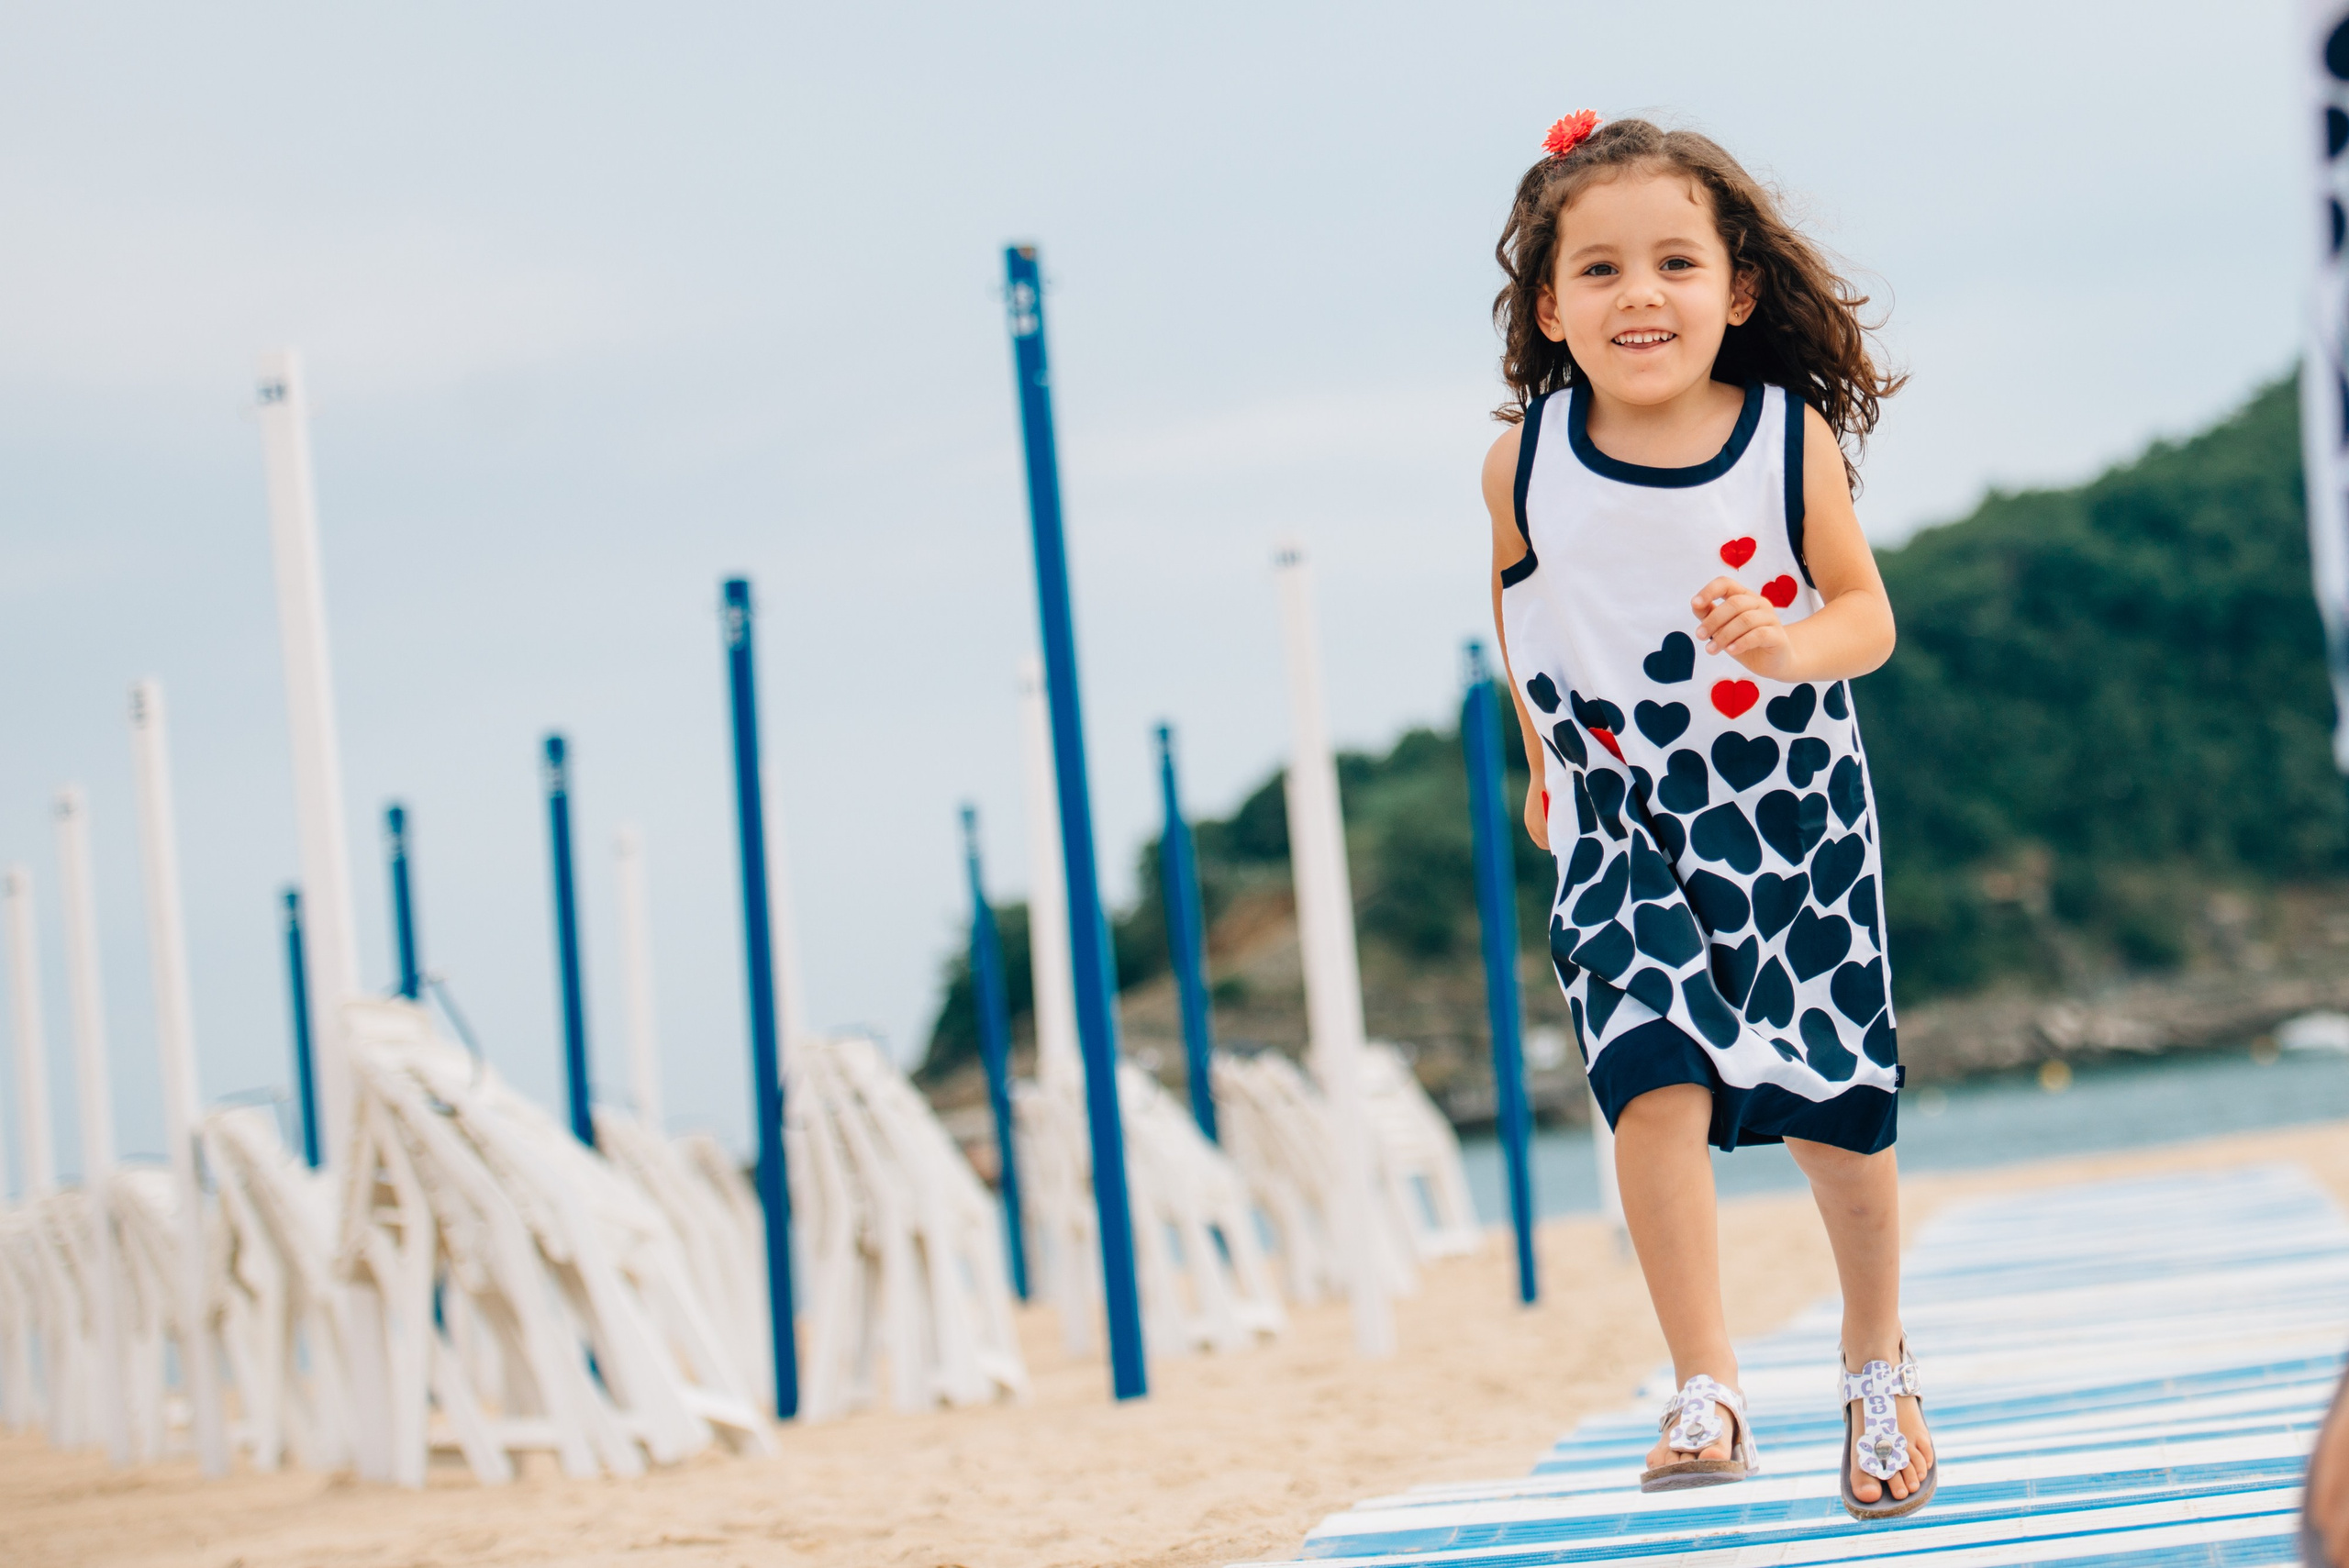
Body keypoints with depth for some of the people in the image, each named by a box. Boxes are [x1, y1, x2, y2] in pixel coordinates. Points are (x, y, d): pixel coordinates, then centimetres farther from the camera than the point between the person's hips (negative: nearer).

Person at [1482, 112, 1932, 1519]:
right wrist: (1543, 757, 18)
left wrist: (1792, 645, -27)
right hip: (1620, 825, 0)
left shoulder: (1794, 440, -13)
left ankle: (1878, 1362, 31)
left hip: (1792, 812, 0)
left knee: (1831, 1110, 7)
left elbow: (1867, 614, -5)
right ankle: (1707, 1394, -15)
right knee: (1657, 1085, -19)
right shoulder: (1526, 463, -8)